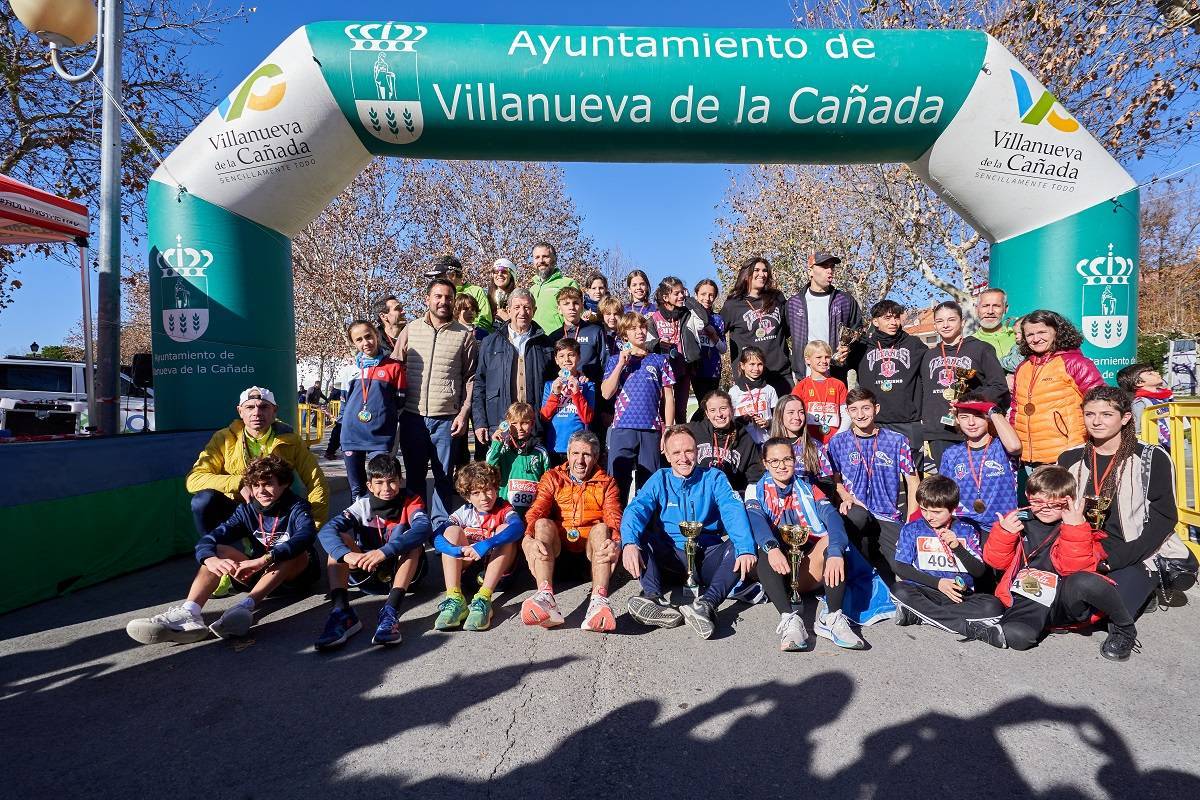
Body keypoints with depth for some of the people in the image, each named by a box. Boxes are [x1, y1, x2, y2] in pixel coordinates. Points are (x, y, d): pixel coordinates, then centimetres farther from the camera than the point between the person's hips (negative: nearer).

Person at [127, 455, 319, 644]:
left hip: (294, 573, -4)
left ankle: (244, 607, -48)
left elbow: (306, 534, -37)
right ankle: (189, 614, -39)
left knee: (299, 553, -36)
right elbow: (208, 540, -13)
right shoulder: (247, 510, 0)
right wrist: (211, 559, -37)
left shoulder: (296, 507, -13)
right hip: (260, 574, 4)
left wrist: (264, 559, -48)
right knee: (218, 550, -15)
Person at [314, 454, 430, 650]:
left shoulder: (410, 501, -10)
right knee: (339, 538, -17)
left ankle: (390, 611, -43)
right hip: (368, 572, 2)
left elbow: (424, 527, -33)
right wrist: (347, 554, -42)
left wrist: (385, 551, -45)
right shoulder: (363, 505, -5)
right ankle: (341, 611, -33)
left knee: (411, 539, -29)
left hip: (403, 572, -2)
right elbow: (326, 531, -22)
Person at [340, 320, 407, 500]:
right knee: (356, 489, 12)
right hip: (352, 433, 4)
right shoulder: (352, 367, 10)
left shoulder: (394, 367, -2)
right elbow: (346, 398, 19)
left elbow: (400, 401, 3)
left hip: (380, 434, -4)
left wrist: (381, 414, -3)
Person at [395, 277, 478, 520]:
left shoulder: (465, 334, 2)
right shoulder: (410, 329, 7)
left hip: (447, 418, -2)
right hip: (412, 416, 2)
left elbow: (470, 378, 3)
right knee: (414, 475, 11)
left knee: (444, 477, 6)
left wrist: (463, 414, -5)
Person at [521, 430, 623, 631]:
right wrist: (529, 538, -28)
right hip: (557, 550, 1)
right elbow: (536, 511, -4)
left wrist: (614, 542, -29)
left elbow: (613, 517, -5)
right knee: (543, 524, -27)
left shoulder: (606, 482, 13)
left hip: (591, 550, 0)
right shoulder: (552, 478, 13)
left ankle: (599, 601, -50)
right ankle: (545, 597, -48)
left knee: (601, 528, -30)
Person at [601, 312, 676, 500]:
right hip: (622, 429, 0)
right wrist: (621, 364, -5)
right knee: (617, 482, -1)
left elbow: (668, 398, 9)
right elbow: (606, 393, 0)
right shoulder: (615, 360, 13)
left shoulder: (659, 360, 13)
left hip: (651, 430, 0)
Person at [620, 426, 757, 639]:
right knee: (637, 535, -22)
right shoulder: (659, 479, 7)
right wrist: (629, 543, -33)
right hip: (671, 558, 1)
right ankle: (655, 599, -40)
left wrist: (745, 548, -32)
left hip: (708, 558, 0)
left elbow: (734, 511, -12)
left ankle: (707, 604, -42)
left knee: (739, 546, -26)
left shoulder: (714, 478, 6)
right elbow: (636, 509, -10)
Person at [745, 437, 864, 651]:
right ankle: (789, 619, -43)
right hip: (776, 572, -1)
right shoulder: (757, 490, 9)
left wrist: (835, 552, -31)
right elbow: (755, 521, -14)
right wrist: (771, 548, -36)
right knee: (764, 552, -31)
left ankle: (832, 618, -29)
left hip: (809, 573, 2)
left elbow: (831, 517, -9)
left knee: (833, 537, -23)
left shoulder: (808, 489, 12)